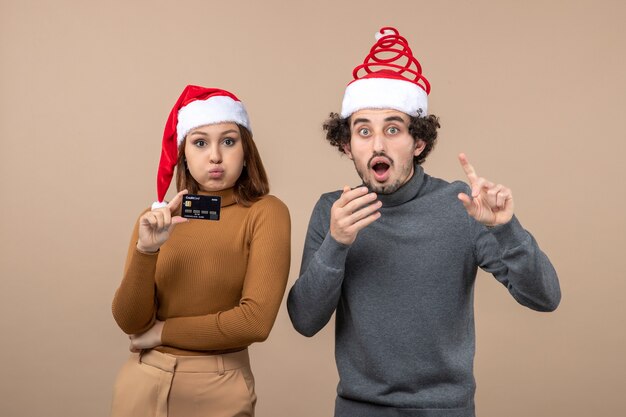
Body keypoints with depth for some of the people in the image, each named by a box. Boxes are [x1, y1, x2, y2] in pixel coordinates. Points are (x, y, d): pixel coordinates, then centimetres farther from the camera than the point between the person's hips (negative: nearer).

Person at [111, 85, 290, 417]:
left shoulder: (266, 213, -11)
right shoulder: (157, 218, 1)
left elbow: (256, 320, -19)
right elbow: (129, 321, -5)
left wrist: (163, 332, -9)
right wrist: (146, 250, -21)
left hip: (217, 388, -3)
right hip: (142, 381, 3)